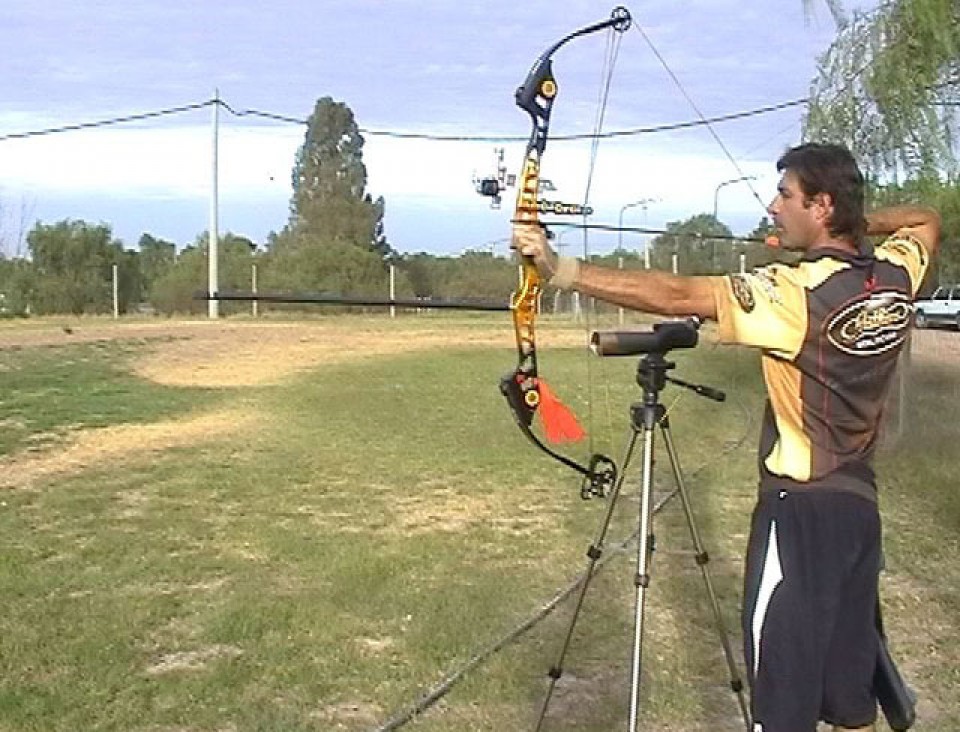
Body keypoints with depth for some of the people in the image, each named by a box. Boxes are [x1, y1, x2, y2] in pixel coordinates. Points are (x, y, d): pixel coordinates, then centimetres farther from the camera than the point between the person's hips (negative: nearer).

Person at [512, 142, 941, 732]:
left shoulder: (797, 293, -20)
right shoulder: (895, 274, 2)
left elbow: (674, 296, -26)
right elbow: (927, 219, 25)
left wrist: (561, 269, -24)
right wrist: (861, 222, 14)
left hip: (801, 512, -8)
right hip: (862, 505, 8)